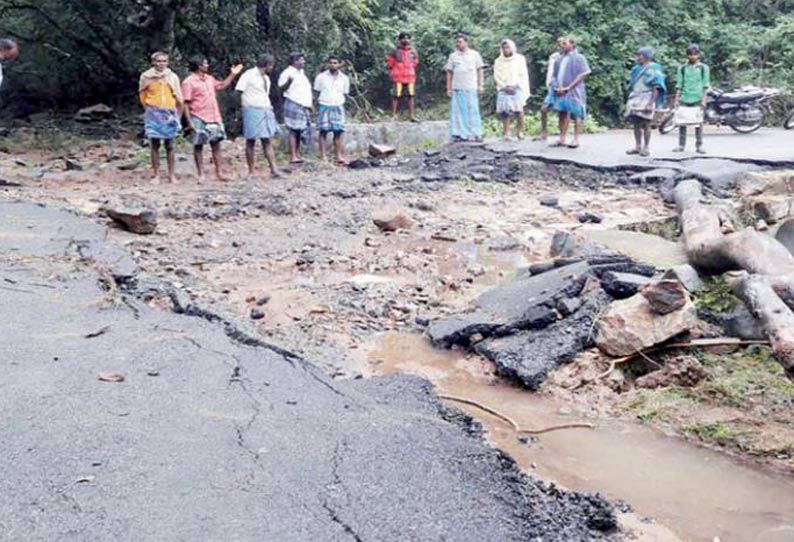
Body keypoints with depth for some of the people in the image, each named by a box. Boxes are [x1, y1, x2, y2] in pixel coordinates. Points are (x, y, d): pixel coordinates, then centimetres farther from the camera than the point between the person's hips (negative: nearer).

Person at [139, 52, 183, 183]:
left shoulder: (173, 77, 2)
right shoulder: (146, 77, 1)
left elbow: (179, 100, 6)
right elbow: (142, 96, 12)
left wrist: (178, 116, 7)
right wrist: (150, 109, 9)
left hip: (169, 114, 0)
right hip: (153, 114, 0)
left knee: (169, 145, 3)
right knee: (155, 144, -1)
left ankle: (171, 175, 8)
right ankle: (156, 175, 4)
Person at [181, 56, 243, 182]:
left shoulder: (209, 79, 13)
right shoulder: (189, 82, -8)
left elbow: (222, 85, 29)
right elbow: (186, 103, -11)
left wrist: (233, 74, 21)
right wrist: (189, 121, -17)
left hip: (214, 118, 7)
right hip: (199, 119, -6)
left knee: (216, 145, 6)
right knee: (198, 146, 2)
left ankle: (219, 173, 11)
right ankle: (201, 175, 7)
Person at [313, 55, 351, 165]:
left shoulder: (344, 78, 9)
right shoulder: (321, 77, 3)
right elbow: (317, 93, 6)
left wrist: (340, 102, 4)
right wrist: (319, 104, -2)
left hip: (338, 107, 2)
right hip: (324, 106, -2)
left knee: (339, 131, -3)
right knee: (323, 131, -2)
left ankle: (339, 156, 0)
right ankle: (323, 157, 0)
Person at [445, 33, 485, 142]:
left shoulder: (474, 54, 8)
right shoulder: (453, 56, 11)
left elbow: (480, 71, 9)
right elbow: (449, 73, 11)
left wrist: (480, 85, 0)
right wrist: (449, 88, 5)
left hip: (471, 88, -1)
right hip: (457, 88, 1)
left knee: (473, 111, -3)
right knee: (459, 111, -1)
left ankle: (477, 134, 0)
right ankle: (460, 134, 3)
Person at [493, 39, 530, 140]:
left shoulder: (520, 59, 9)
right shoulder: (498, 61, 12)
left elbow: (523, 75, 5)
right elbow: (496, 77, 7)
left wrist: (514, 86, -5)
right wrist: (505, 87, -6)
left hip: (517, 89, -1)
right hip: (503, 90, 2)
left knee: (519, 111, -15)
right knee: (505, 112, -8)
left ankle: (520, 131, -9)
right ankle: (506, 133, -7)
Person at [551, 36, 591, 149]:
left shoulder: (578, 58, -4)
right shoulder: (560, 58, 13)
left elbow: (583, 74, -11)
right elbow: (556, 75, 17)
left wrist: (568, 87, -15)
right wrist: (557, 87, -1)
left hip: (574, 91, -6)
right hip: (561, 91, 6)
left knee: (576, 114, -2)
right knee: (563, 114, 7)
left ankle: (576, 140, 1)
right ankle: (562, 139, 11)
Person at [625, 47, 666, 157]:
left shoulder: (653, 69, -3)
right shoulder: (637, 69, 17)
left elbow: (656, 88, -10)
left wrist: (651, 103, -18)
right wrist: (629, 101, 15)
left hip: (646, 99, -6)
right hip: (635, 99, 6)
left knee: (645, 124, -6)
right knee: (636, 124, 4)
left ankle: (646, 148, -1)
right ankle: (638, 146, 11)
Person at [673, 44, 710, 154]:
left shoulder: (703, 68, 6)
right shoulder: (682, 69, 10)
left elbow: (705, 86, 3)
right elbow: (679, 86, 11)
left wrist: (704, 100, -5)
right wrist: (676, 100, 5)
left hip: (697, 99, -2)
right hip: (684, 99, 2)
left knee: (698, 123, -1)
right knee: (681, 122, -1)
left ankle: (699, 145, 4)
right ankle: (681, 145, 6)